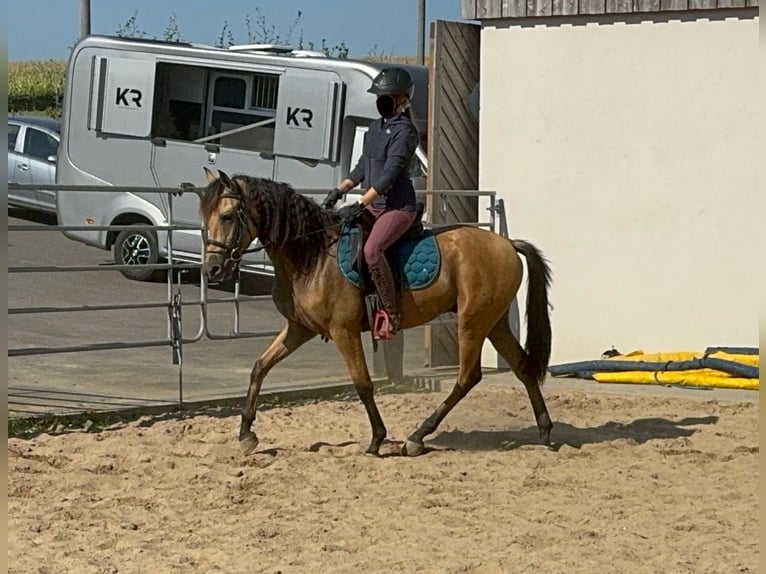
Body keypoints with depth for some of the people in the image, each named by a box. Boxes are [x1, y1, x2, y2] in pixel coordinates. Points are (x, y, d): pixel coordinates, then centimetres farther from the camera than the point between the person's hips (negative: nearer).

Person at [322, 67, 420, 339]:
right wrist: (338, 191, 8)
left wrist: (359, 205, -26)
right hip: (373, 203, 10)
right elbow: (362, 168, 22)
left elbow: (389, 174, -21)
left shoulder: (405, 131, -13)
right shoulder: (376, 127, 14)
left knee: (371, 250, -32)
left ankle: (392, 314, -25)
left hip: (398, 206, -10)